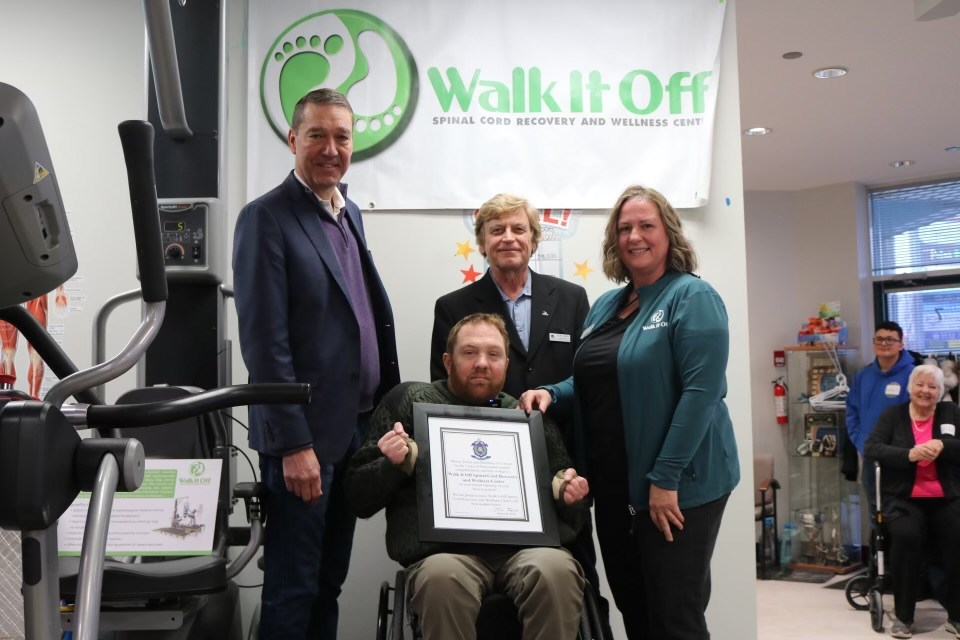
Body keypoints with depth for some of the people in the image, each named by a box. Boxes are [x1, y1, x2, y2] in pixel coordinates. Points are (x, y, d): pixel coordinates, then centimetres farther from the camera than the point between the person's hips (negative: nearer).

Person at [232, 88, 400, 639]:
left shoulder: (350, 212, 13)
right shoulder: (267, 218, -11)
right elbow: (265, 342, -16)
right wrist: (294, 444, -19)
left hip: (357, 428, 8)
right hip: (305, 435, -7)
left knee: (330, 580, 17)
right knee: (294, 587, 4)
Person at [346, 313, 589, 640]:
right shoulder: (411, 401, 14)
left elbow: (571, 513, 25)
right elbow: (358, 496, 11)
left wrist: (568, 493, 2)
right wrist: (391, 464, -9)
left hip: (527, 544, 2)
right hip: (443, 549, -1)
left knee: (556, 569, -31)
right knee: (442, 578, -35)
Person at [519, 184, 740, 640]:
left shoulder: (692, 297, -9)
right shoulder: (606, 305, 12)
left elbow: (701, 390, -18)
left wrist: (665, 477, -21)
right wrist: (552, 393, -1)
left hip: (677, 484, -7)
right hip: (613, 484, 7)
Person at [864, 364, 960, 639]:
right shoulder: (893, 414, 9)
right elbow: (871, 448, -3)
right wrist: (909, 454, -18)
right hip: (903, 498, -1)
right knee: (907, 536, -31)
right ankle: (903, 616, -16)